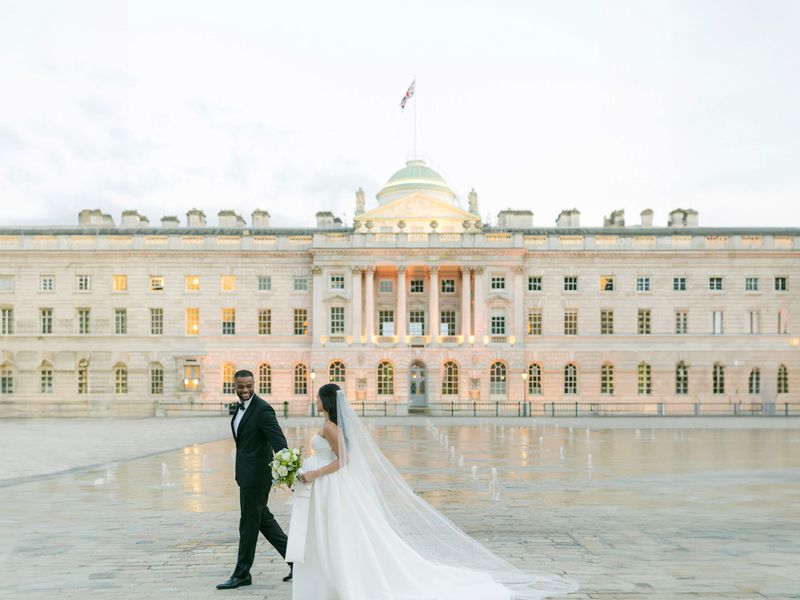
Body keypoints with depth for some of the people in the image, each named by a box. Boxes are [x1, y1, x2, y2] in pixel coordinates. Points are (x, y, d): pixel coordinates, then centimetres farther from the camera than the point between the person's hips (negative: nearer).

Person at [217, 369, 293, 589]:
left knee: (249, 523, 3)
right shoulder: (241, 407, 10)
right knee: (262, 518, 16)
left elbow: (279, 441, -24)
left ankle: (242, 573, 16)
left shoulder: (262, 409, -17)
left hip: (256, 474, -9)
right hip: (247, 473, 9)